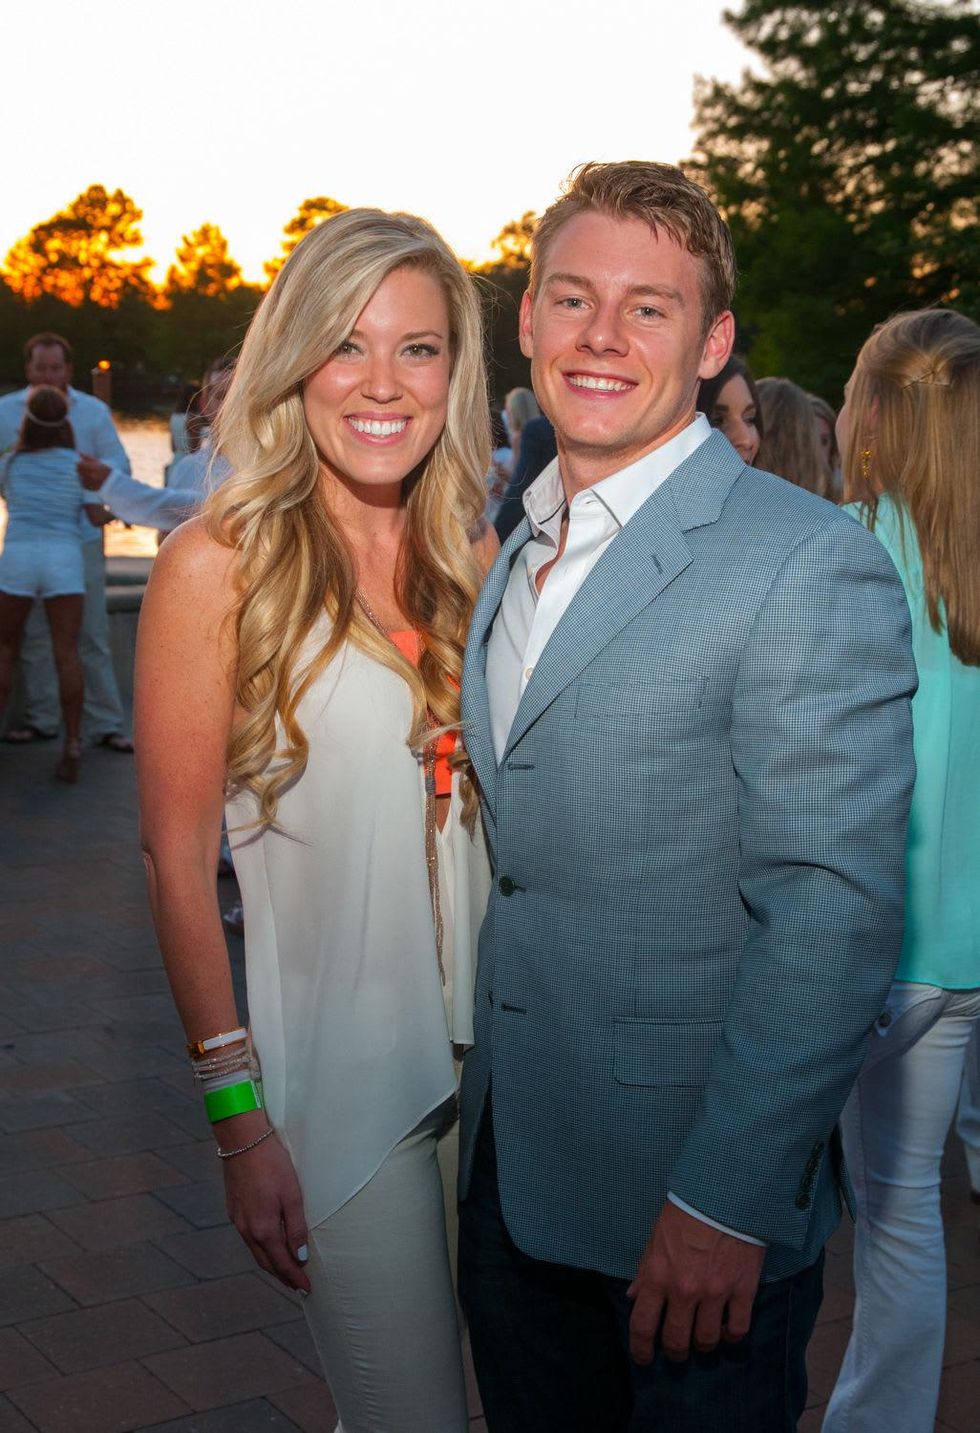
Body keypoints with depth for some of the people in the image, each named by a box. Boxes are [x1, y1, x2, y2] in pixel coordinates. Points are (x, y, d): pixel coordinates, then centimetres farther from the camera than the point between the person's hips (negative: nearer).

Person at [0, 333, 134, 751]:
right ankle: (42, 717, 19)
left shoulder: (94, 411, 4)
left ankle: (104, 723, 4)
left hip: (81, 538, -1)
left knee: (91, 633, -1)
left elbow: (120, 463, -2)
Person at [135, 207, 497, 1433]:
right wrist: (237, 1120, -11)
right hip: (340, 1066, -5)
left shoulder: (479, 557, 4)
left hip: (506, 1043, 5)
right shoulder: (221, 563, -10)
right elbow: (177, 863, -9)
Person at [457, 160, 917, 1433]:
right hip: (508, 1177, 7)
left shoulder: (810, 567, -17)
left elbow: (831, 912, -20)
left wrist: (727, 1201, -21)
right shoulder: (514, 550, 9)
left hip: (695, 1204, -7)